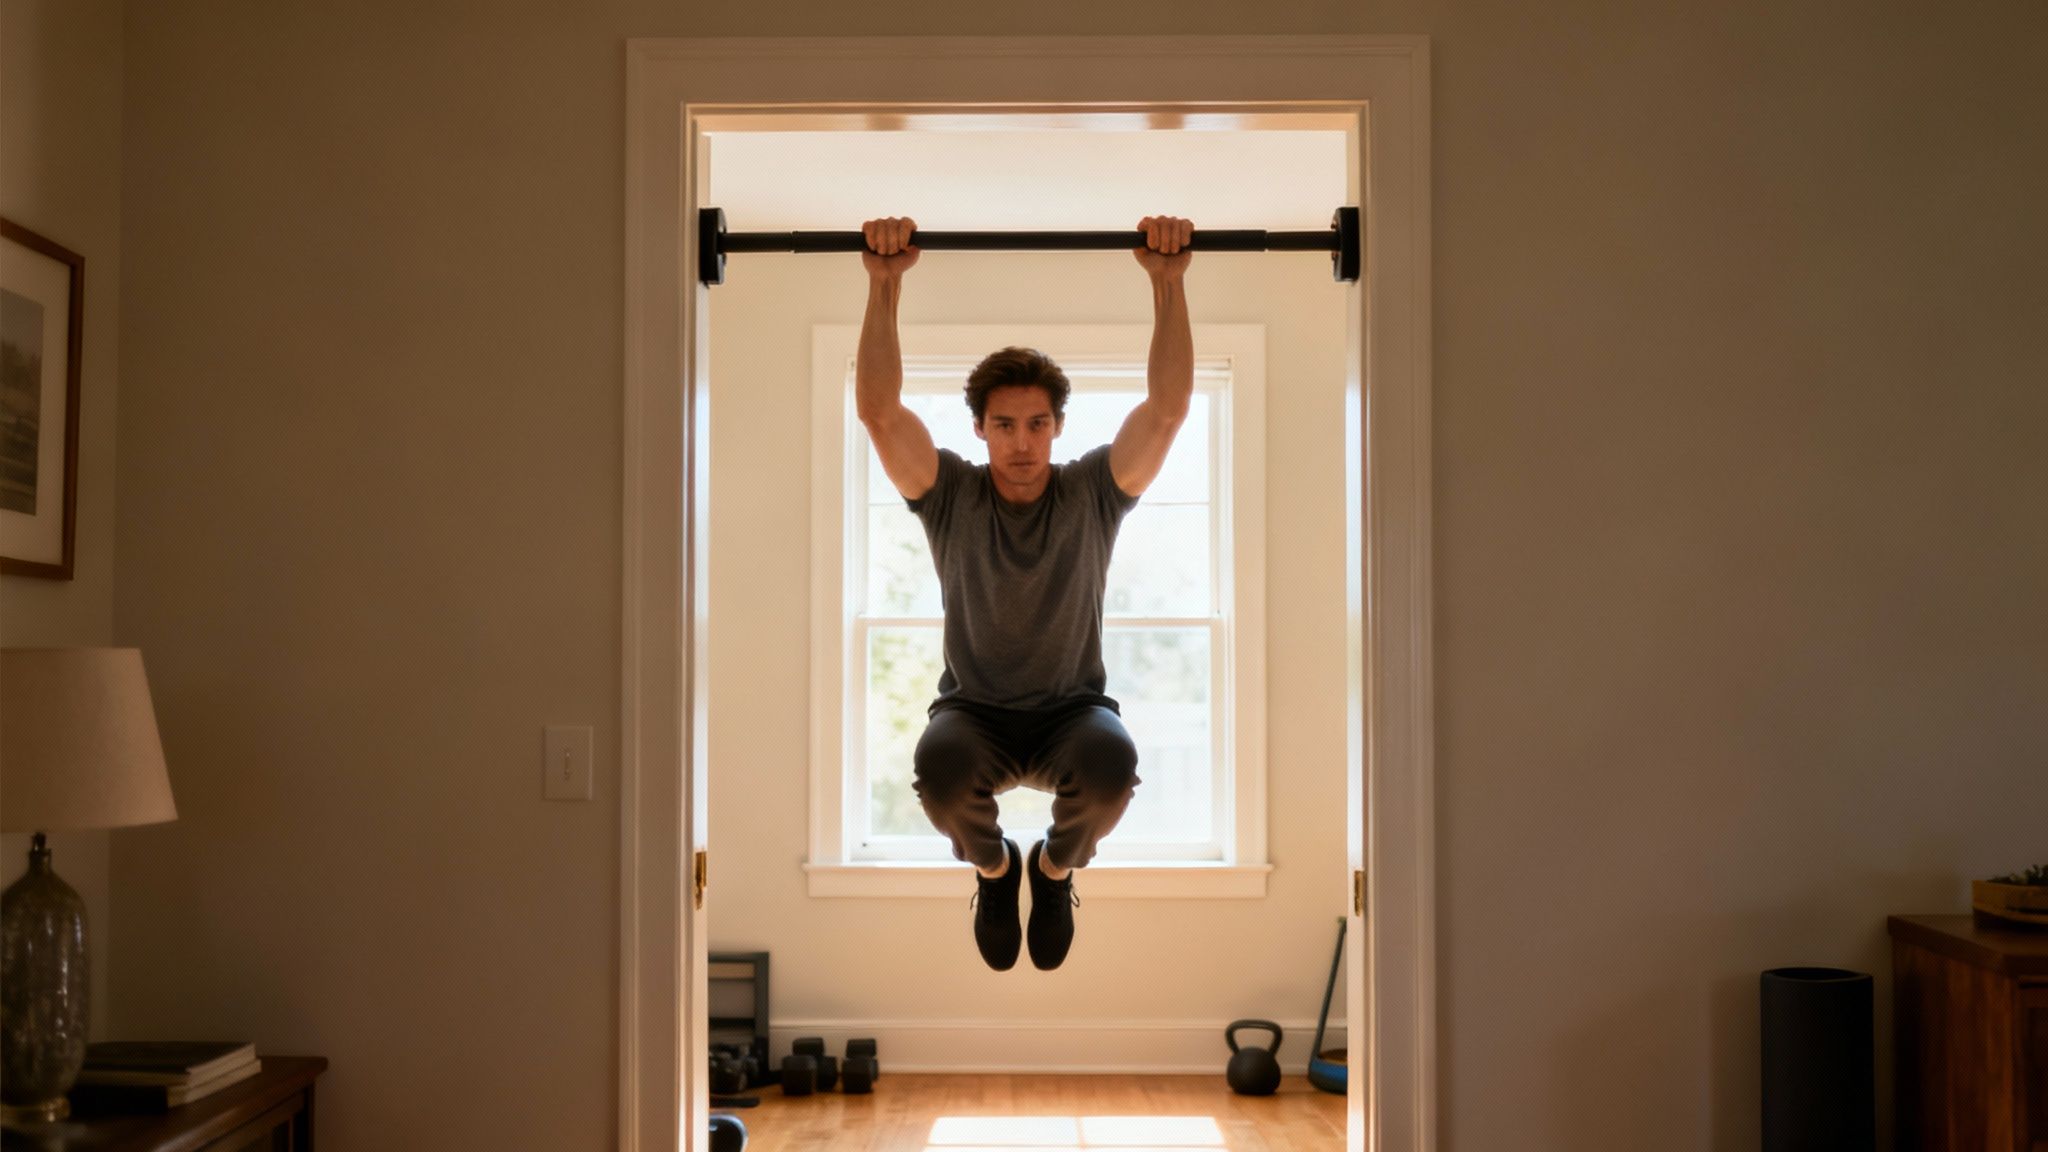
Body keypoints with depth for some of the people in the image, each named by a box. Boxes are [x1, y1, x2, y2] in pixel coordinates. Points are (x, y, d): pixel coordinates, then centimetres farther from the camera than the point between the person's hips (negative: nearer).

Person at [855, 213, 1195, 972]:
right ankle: (992, 867, 3)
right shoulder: (949, 495, -9)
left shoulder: (1094, 492, -9)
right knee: (940, 766, -37)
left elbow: (1169, 405, -21)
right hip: (973, 712, 0)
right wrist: (884, 285, -33)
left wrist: (1169, 282, -32)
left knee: (1112, 761, -37)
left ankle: (1056, 867, 2)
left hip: (1072, 711, 0)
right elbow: (877, 409, -23)